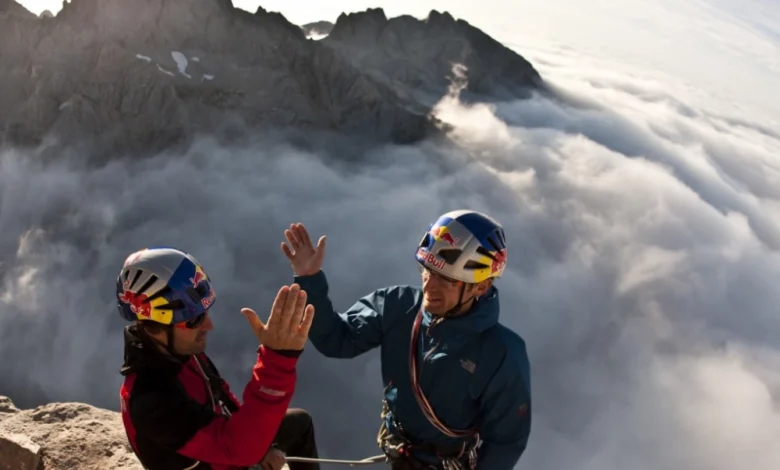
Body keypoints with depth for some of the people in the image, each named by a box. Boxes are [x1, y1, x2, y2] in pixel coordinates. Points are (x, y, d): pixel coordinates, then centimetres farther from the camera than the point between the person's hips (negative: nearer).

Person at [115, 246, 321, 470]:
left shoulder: (180, 350, -14)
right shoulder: (152, 400, -39)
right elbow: (240, 447, -46)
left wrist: (261, 446, -3)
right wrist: (279, 358, -56)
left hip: (218, 448, 7)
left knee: (300, 421, 20)